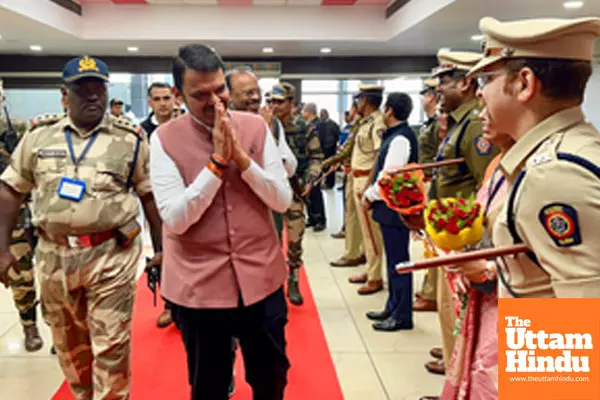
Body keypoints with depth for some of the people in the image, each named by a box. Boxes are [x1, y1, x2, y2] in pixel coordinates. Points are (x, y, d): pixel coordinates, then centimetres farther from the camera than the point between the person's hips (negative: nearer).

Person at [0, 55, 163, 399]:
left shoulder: (131, 139, -2)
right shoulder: (39, 136, 4)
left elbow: (151, 195, 1)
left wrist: (162, 248, -1)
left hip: (111, 255, -3)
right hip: (54, 255, 4)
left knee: (110, 347, 0)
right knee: (69, 345, 20)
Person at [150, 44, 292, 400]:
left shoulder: (256, 127, -1)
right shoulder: (165, 139, -8)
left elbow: (283, 200, -4)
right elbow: (175, 219, -16)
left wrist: (241, 157, -17)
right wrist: (217, 161, -21)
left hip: (261, 279, 2)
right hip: (199, 286, -1)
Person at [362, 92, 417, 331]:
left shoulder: (400, 138, -17)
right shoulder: (395, 135, 13)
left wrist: (370, 196, -10)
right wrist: (371, 193, 6)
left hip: (396, 207, -10)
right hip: (391, 206, 10)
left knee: (398, 261, -2)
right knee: (393, 259, 17)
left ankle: (402, 315, 8)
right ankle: (393, 307, 28)